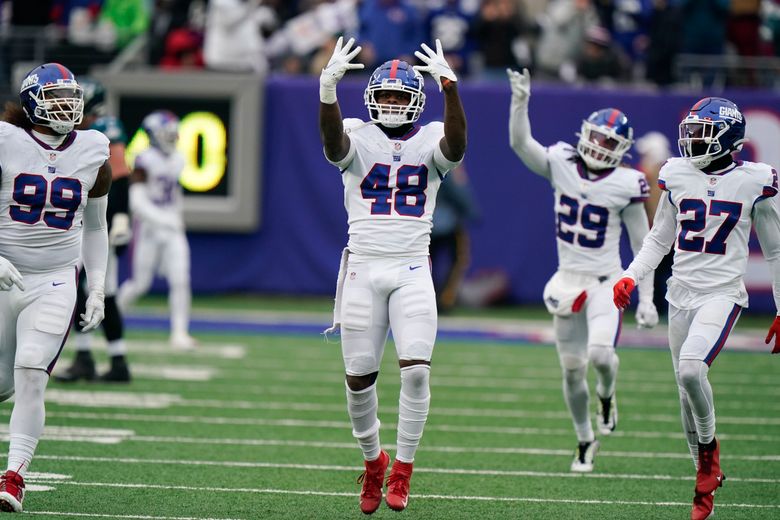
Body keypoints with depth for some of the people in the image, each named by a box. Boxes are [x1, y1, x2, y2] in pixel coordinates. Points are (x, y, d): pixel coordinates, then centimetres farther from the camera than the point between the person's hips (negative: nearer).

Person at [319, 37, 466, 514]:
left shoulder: (430, 141, 4)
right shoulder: (359, 139, 3)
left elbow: (456, 144, -20)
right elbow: (333, 139, -21)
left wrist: (449, 86, -34)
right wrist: (328, 87, -39)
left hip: (412, 272, 0)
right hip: (363, 268, 0)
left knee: (416, 370, -14)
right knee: (359, 378, 3)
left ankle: (402, 470, -1)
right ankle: (373, 459, 28)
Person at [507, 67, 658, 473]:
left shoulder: (626, 185, -9)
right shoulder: (561, 165, -2)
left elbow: (642, 244, -3)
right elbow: (519, 143, -14)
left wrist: (646, 299, -4)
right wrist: (520, 102, -30)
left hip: (605, 281, -3)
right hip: (567, 279, 3)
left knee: (600, 354, -24)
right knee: (572, 368, 6)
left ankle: (606, 395, 13)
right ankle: (585, 442, 24)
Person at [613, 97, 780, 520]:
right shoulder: (678, 176, 5)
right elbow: (659, 239, 16)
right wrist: (630, 277, 1)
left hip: (722, 292, -4)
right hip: (682, 292, 5)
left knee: (691, 366, -27)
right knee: (687, 390, 6)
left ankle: (708, 444, -1)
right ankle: (706, 482, 19)